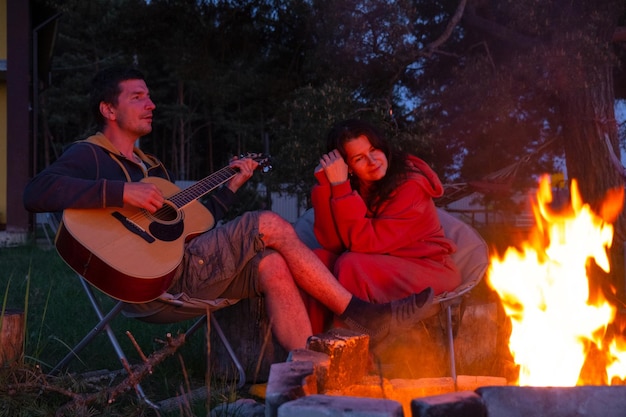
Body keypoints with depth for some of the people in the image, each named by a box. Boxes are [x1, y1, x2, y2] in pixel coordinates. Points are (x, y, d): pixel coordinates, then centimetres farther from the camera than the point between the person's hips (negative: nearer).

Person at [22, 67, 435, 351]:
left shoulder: (151, 164, 29)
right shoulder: (88, 155, 2)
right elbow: (37, 192, -19)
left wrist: (232, 185, 19)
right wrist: (122, 192, -24)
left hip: (186, 275, 8)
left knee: (272, 266, -17)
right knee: (270, 225, -14)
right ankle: (360, 313, -8)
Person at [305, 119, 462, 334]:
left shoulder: (411, 186, -19)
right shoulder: (353, 186, -2)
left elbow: (365, 242, -25)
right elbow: (333, 244, -14)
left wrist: (340, 186, -28)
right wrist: (325, 185, -21)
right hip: (380, 266, 6)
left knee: (351, 265, -28)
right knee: (318, 259, -15)